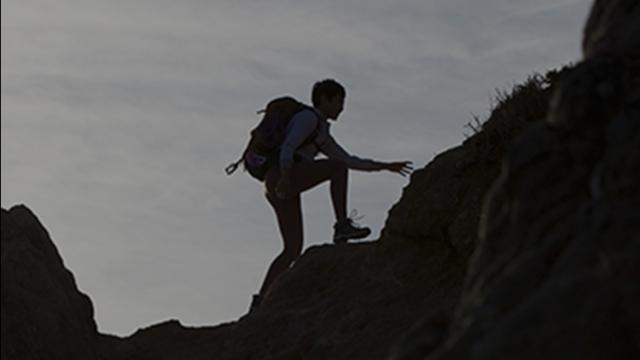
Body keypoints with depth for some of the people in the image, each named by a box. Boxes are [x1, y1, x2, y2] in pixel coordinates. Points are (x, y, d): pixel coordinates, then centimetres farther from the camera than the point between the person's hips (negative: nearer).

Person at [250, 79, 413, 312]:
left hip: (277, 189, 9)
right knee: (337, 167, -13)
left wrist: (385, 166, 26)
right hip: (280, 179, -9)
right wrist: (285, 178, -29)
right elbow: (288, 147, -16)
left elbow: (349, 160, 31)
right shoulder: (308, 117, 0)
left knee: (293, 250, 5)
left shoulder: (321, 133, 30)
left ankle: (259, 302, 1)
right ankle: (342, 226, -20)